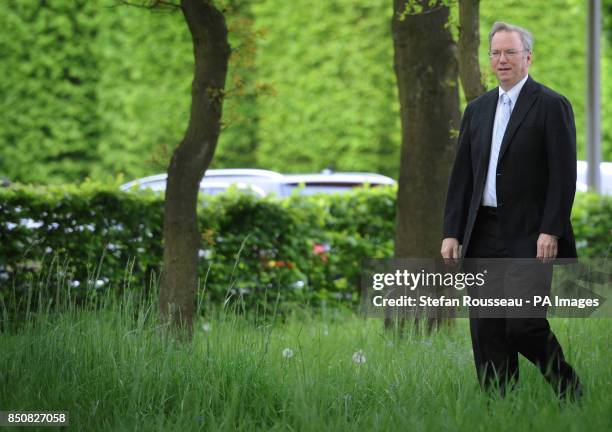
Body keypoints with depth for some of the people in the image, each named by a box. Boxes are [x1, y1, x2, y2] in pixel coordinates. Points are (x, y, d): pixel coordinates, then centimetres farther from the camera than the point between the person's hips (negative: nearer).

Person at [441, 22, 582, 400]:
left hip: (529, 237, -6)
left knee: (524, 323, -12)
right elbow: (462, 175, 14)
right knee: (487, 331, 4)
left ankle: (570, 392, 9)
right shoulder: (478, 109, 15)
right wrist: (452, 232, 7)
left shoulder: (552, 106, -3)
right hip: (483, 235, 6)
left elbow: (564, 175, -9)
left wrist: (551, 231, -16)